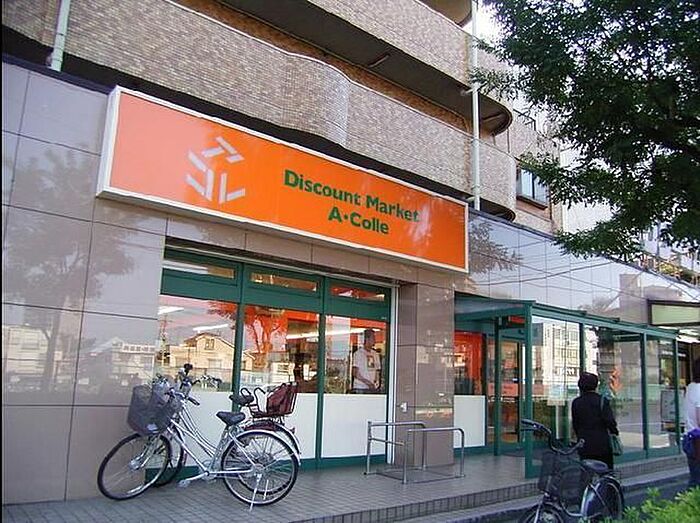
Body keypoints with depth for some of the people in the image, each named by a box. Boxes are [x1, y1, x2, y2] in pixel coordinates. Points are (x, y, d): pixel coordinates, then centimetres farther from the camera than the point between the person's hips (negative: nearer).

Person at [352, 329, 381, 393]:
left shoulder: (376, 354, 15)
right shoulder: (358, 353, -3)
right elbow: (355, 373, -7)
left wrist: (376, 380, -3)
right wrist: (367, 382, -15)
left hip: (374, 388, 5)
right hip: (360, 388, -5)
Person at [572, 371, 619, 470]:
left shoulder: (576, 402, 3)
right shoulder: (602, 401, -6)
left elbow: (575, 424, 8)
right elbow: (609, 420, -13)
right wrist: (614, 431, 5)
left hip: (584, 446, 2)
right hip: (602, 444, -2)